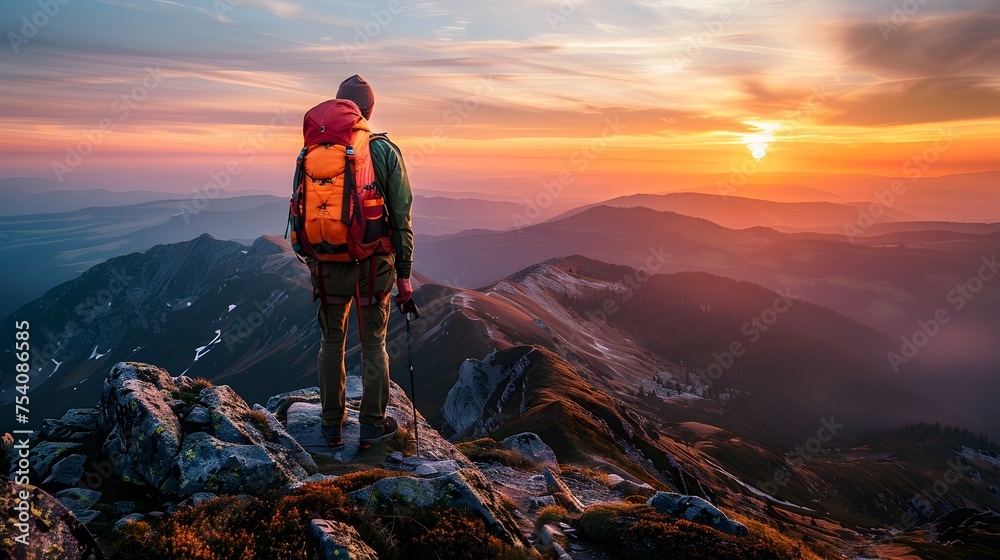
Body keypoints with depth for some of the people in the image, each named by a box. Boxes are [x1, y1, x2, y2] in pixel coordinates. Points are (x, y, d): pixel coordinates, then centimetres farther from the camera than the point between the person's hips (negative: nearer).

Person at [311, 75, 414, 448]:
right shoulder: (385, 152, -5)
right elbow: (401, 217, -5)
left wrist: (310, 258, 17)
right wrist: (404, 273, 1)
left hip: (328, 263, 2)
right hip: (374, 263, -2)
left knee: (332, 342, 15)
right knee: (373, 344, 12)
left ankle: (332, 425, 24)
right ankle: (373, 424, 20)